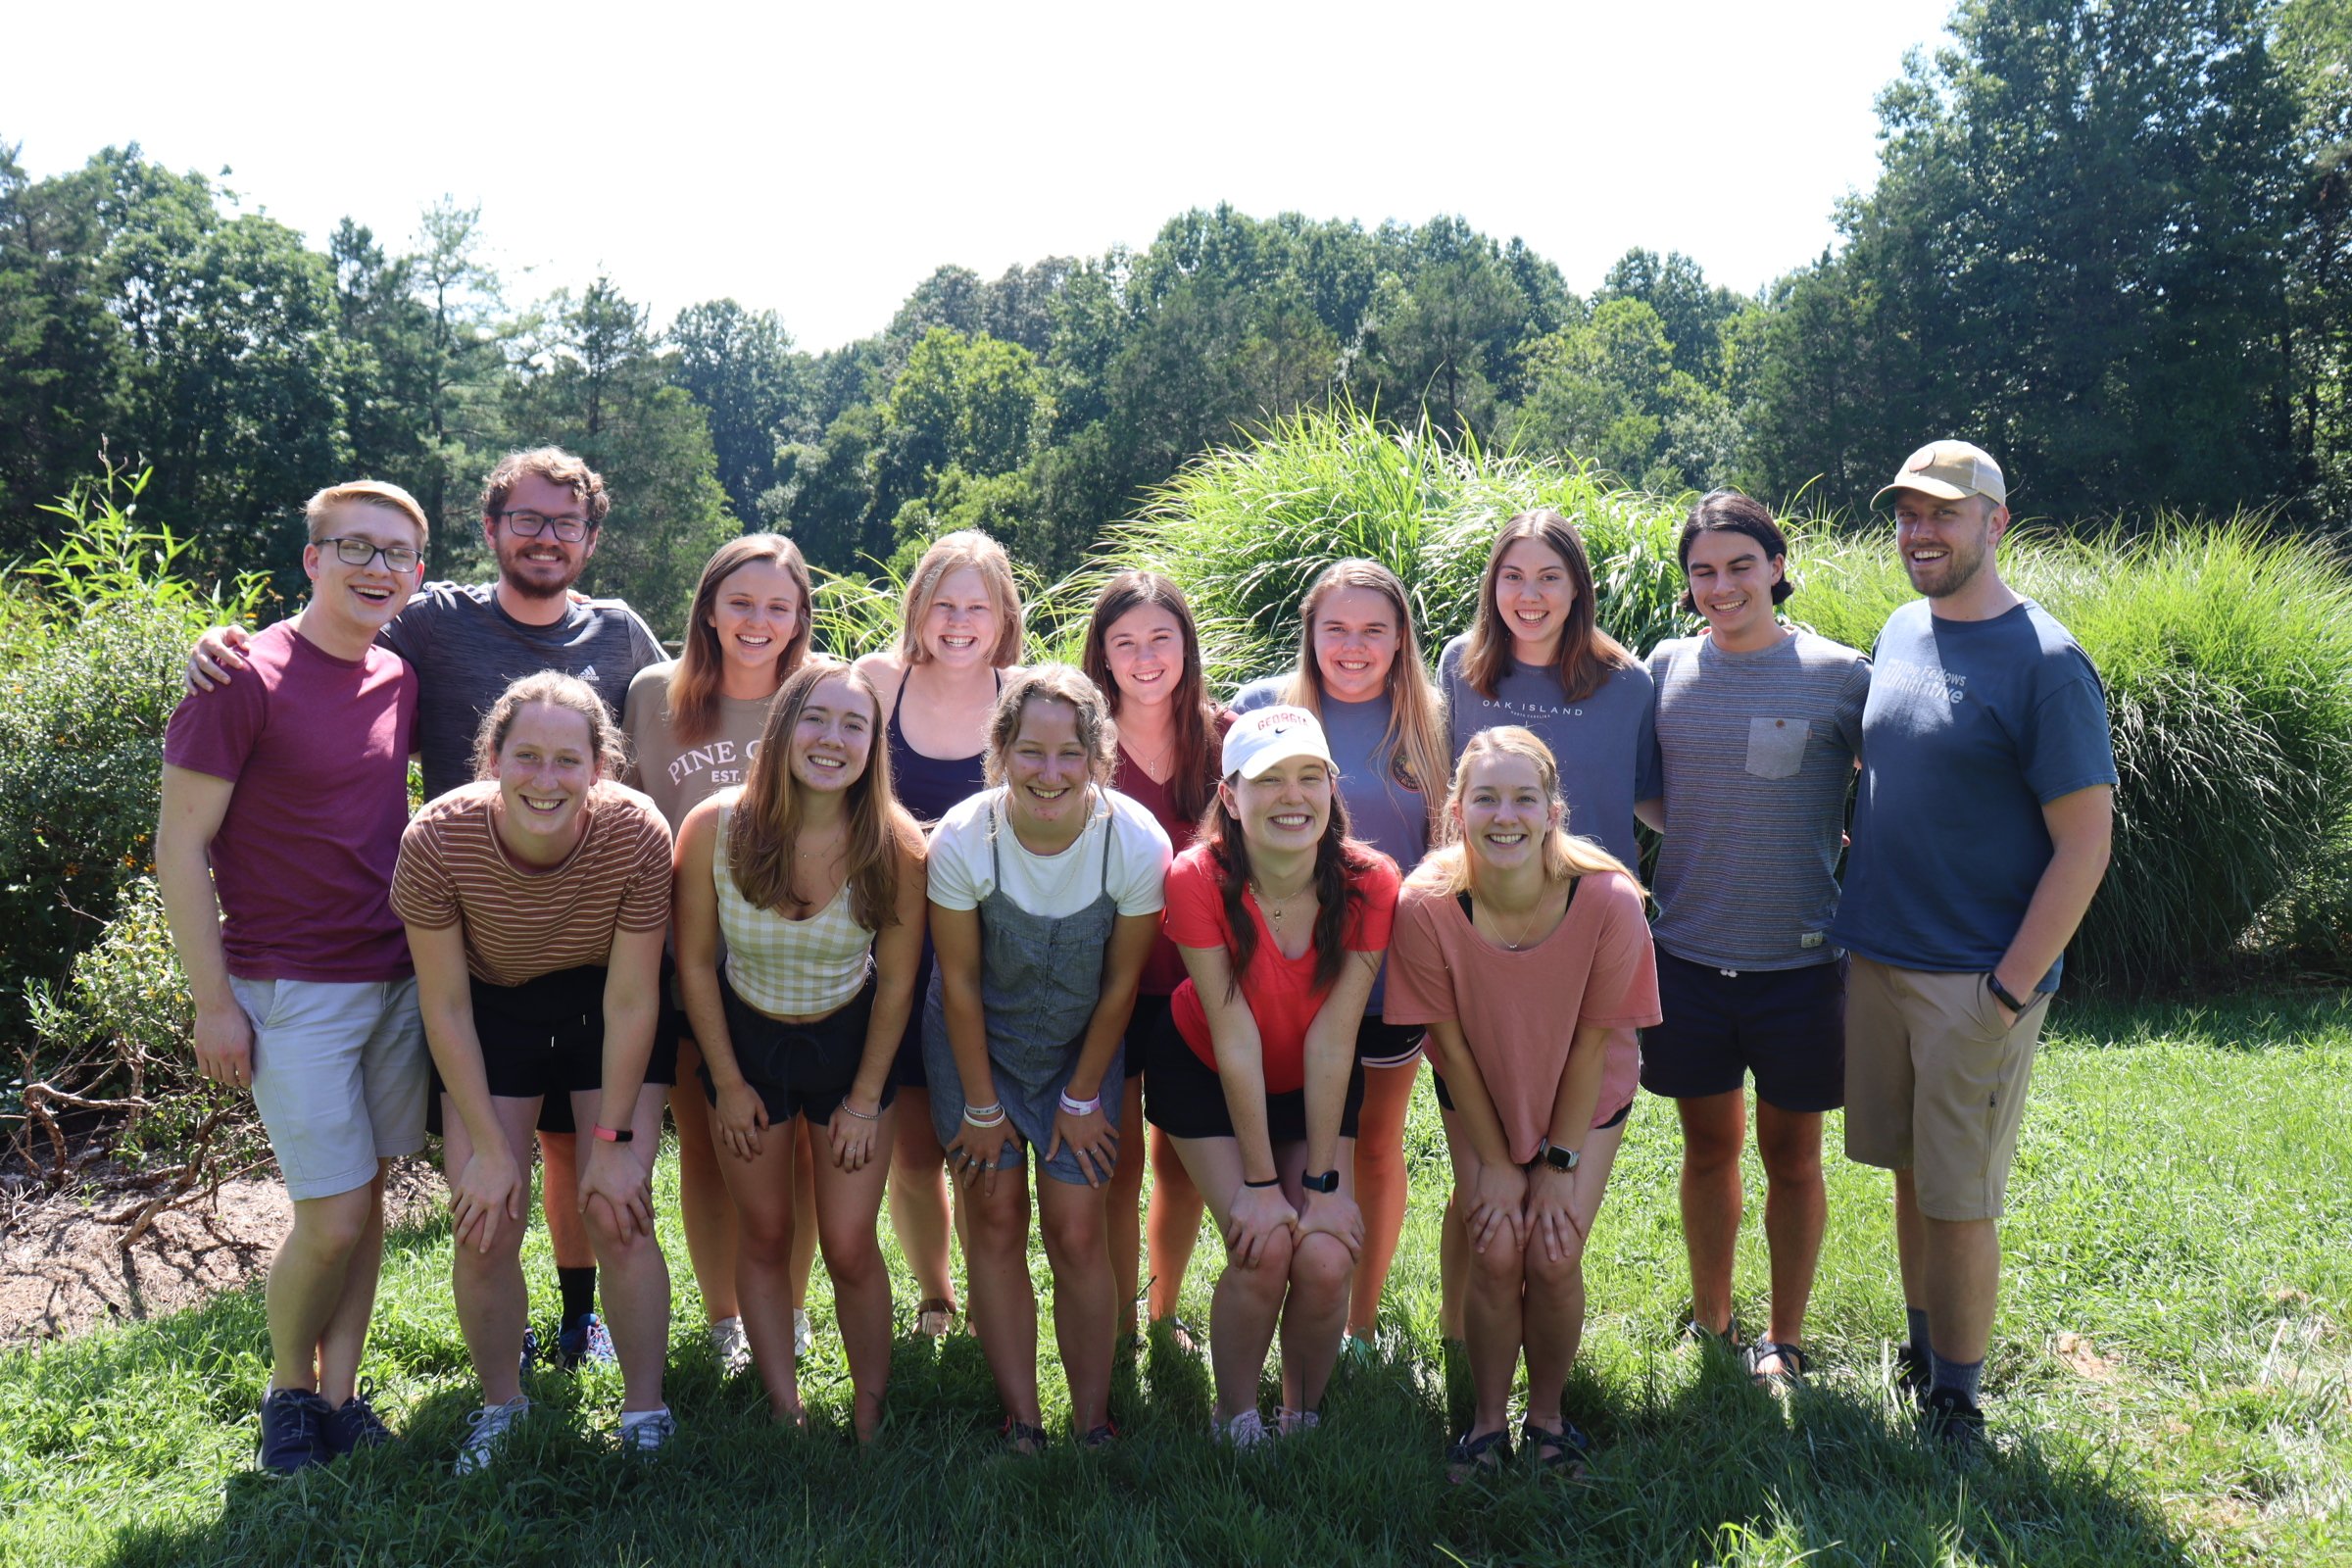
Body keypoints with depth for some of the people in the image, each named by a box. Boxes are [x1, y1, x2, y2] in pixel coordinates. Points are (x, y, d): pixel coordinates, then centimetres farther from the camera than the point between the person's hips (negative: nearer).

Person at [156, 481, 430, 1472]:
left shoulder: (400, 681, 5)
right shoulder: (248, 677, -12)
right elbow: (179, 847, -10)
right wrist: (215, 1005, -11)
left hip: (398, 980, 6)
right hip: (292, 992, -5)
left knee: (367, 1195, 11)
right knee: (331, 1219, -4)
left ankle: (340, 1393, 26)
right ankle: (289, 1390, 22)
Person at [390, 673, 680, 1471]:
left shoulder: (636, 833, -30)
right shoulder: (438, 838, -28)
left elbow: (632, 1002, -19)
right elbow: (445, 1007, -16)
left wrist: (613, 1140, -14)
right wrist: (489, 1148, -14)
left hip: (607, 1009, -1)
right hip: (492, 1009, 1)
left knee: (616, 1216, -7)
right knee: (483, 1226, -3)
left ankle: (645, 1417, 14)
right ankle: (501, 1410, 22)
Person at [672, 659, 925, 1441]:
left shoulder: (895, 845, -22)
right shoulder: (714, 829, -22)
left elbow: (897, 981, -9)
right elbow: (695, 965, -8)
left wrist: (866, 1098, -4)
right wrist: (728, 1083, -3)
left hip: (850, 1044, -1)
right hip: (746, 1039, 1)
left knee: (850, 1249, 1)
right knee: (766, 1237, 13)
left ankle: (870, 1423, 21)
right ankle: (784, 1413, 29)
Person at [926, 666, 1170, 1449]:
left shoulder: (1139, 843, -24)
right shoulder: (961, 840, -25)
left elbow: (1119, 986, -11)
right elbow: (960, 982, -13)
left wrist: (1082, 1097, -3)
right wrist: (980, 1104, -6)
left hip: (1080, 1043, 0)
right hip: (977, 1041, 0)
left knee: (1078, 1234, -1)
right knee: (996, 1222, 2)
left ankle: (1094, 1425, 13)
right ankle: (1021, 1423, 14)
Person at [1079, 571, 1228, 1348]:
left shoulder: (1223, 735, 0)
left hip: (1195, 983, 2)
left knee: (1183, 1162, 14)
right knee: (1118, 1167, 5)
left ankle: (1165, 1313, 35)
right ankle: (1119, 1339, 22)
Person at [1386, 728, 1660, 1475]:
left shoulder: (1608, 900, -29)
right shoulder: (1426, 905, -28)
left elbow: (1591, 1041, -16)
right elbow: (1452, 1046, -15)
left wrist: (1561, 1164, -10)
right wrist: (1495, 1163, -9)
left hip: (1585, 1095, 0)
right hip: (1480, 1096, 0)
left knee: (1554, 1258, -9)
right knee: (1494, 1255, -10)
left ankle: (1547, 1414, 18)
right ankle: (1488, 1422, 14)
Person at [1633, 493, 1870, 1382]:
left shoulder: (1838, 675, -6)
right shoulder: (1669, 667, 3)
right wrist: (1709, 843, 4)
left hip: (1798, 958, -2)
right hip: (1688, 952, 2)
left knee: (1790, 1154, 11)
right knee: (1709, 1145, 15)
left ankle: (1784, 1340, 29)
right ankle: (1710, 1326, 33)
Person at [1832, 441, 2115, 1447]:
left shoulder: (2044, 662, -12)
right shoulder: (1901, 632, 8)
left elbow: (2085, 844, -13)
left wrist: (2010, 990, -16)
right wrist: (1860, 916, 13)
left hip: (1978, 979, -6)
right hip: (1875, 958, 6)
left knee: (1959, 1200, 2)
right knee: (1908, 1174, 16)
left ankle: (1955, 1402, 18)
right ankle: (1919, 1355, 33)